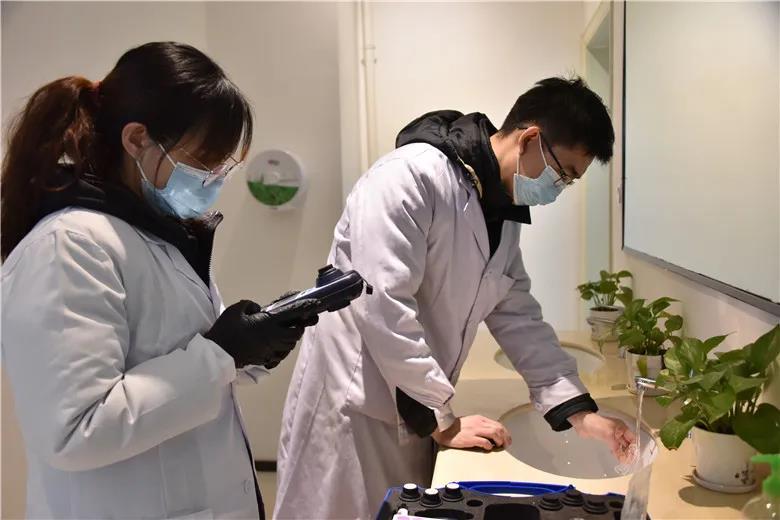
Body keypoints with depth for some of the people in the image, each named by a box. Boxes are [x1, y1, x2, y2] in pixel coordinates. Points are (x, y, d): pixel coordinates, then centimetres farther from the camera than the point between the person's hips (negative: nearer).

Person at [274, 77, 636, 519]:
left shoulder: (504, 211, 6)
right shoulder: (411, 176, -20)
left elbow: (517, 315, 10)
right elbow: (383, 308, -25)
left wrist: (578, 410, 1)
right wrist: (444, 421, -17)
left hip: (418, 410, 7)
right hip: (353, 404, -7)